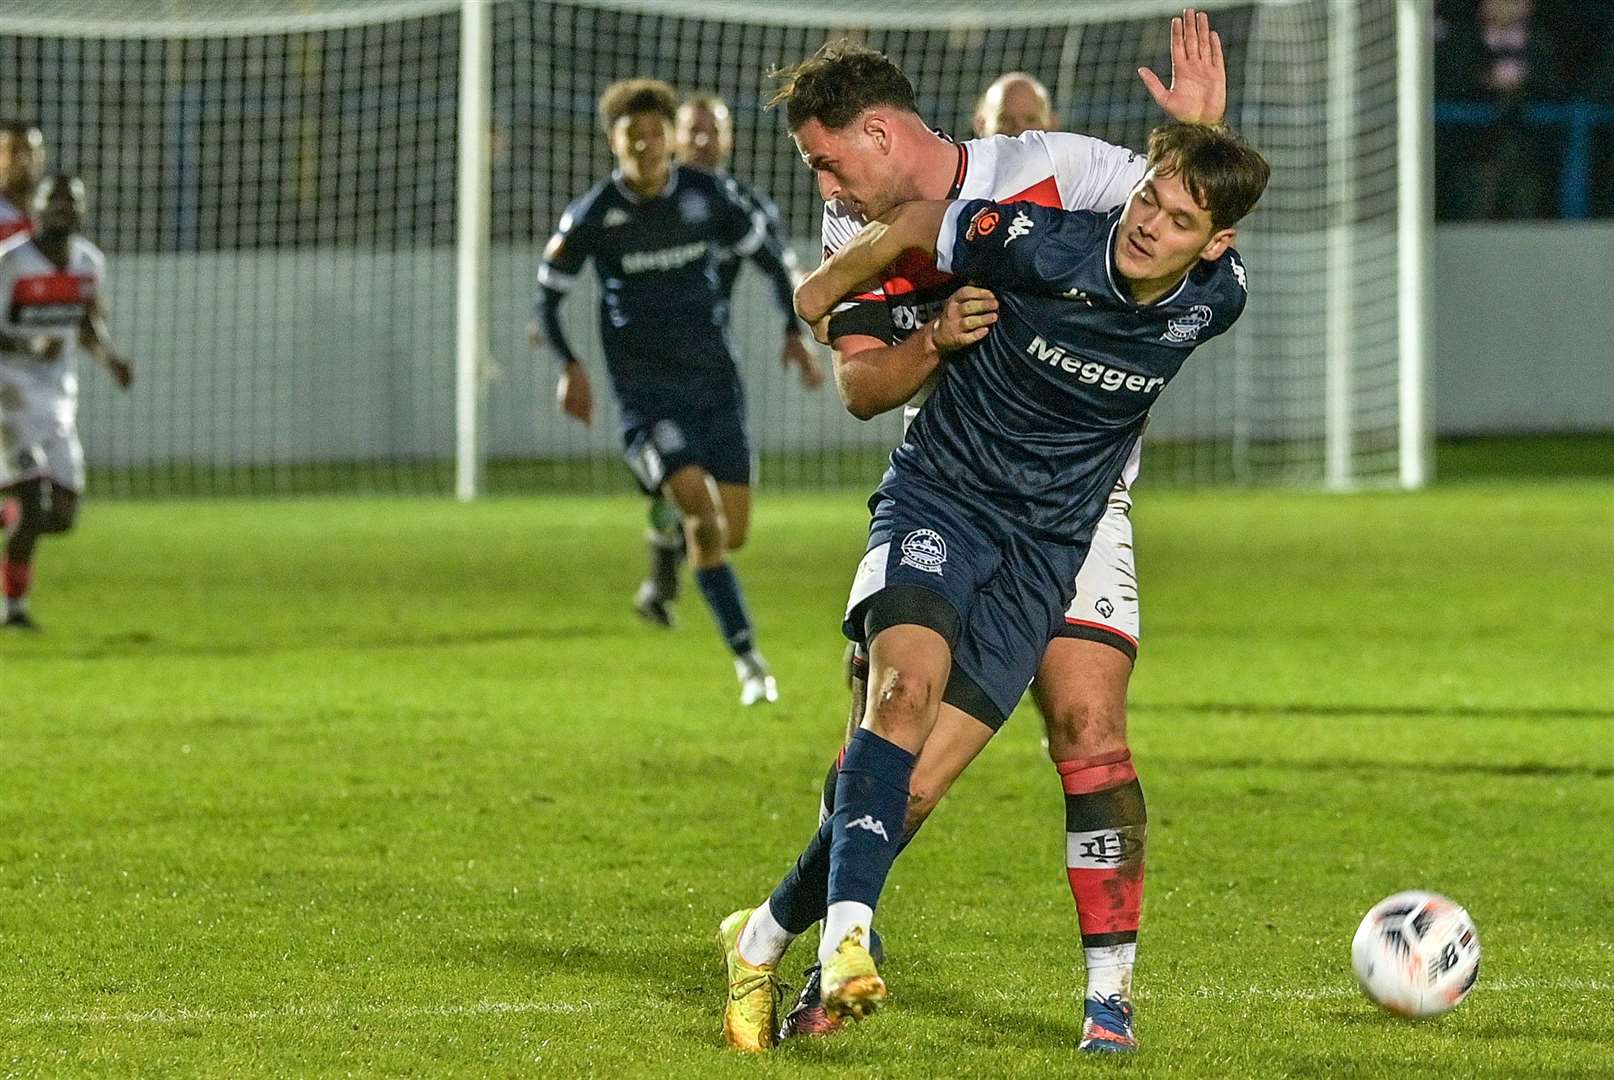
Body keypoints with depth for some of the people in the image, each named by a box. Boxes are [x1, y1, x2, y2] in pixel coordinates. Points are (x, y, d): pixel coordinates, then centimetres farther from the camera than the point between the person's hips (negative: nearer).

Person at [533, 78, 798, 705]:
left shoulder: (707, 196, -1)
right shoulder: (593, 215, -6)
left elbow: (764, 250, 13)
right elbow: (547, 294, 4)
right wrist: (569, 366, -10)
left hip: (714, 378, 3)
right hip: (645, 388, -3)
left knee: (733, 531, 1)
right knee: (701, 512, -21)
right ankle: (747, 660, -15)